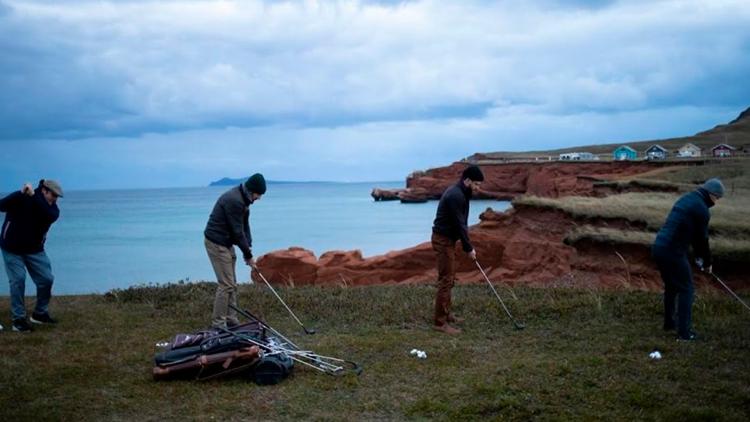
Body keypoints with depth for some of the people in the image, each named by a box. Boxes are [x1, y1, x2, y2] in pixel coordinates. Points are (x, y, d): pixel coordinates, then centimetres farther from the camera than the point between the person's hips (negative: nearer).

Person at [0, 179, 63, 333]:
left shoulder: (51, 207, -8)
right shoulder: (20, 198, -18)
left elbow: (51, 216, -33)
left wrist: (34, 196, -38)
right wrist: (21, 193, -47)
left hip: (35, 250, 4)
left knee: (46, 279, 1)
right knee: (18, 280, -12)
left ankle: (40, 313, 20)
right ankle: (18, 319, -4)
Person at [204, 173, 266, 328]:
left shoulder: (241, 198, 7)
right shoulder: (234, 200, -24)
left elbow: (244, 224, 10)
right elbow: (237, 231, -21)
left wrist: (248, 247, 0)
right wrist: (248, 254, -13)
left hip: (226, 243, 10)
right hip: (217, 243, -10)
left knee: (231, 284, 11)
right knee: (226, 284, -9)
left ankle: (230, 320, 18)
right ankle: (218, 323, -2)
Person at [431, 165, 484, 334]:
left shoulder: (457, 192, 12)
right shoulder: (456, 196, -22)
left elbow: (460, 223, 17)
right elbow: (459, 224, -20)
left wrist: (467, 245, 15)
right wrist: (469, 248, -11)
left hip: (446, 238, 11)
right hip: (443, 240, -11)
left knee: (449, 278, 17)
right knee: (446, 280, -9)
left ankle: (445, 313, 26)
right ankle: (440, 322, -7)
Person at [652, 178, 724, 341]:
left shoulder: (686, 199, 16)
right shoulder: (702, 210, -11)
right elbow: (702, 239, -4)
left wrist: (698, 255, 24)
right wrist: (707, 262, 11)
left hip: (659, 247, 8)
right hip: (673, 252, -8)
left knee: (671, 286, 23)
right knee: (686, 289, 3)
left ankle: (669, 322, 33)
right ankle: (684, 331, 3)